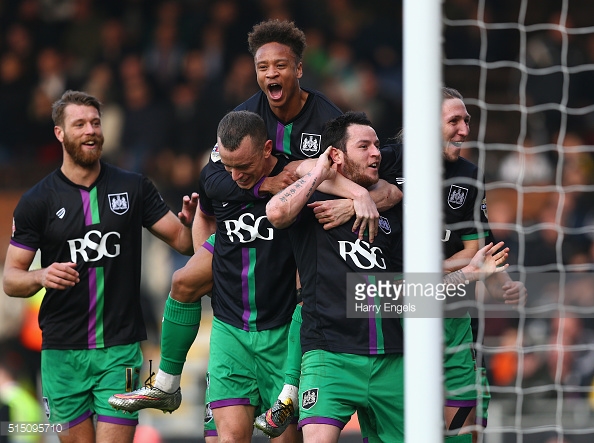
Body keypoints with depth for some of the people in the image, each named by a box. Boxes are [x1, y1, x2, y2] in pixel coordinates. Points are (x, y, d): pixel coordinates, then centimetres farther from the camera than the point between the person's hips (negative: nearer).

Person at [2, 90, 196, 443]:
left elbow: (182, 241, 6)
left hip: (121, 348, 0)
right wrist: (42, 277, -19)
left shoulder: (134, 188, 5)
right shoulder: (38, 201, 2)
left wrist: (190, 220, -17)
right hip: (62, 351, 0)